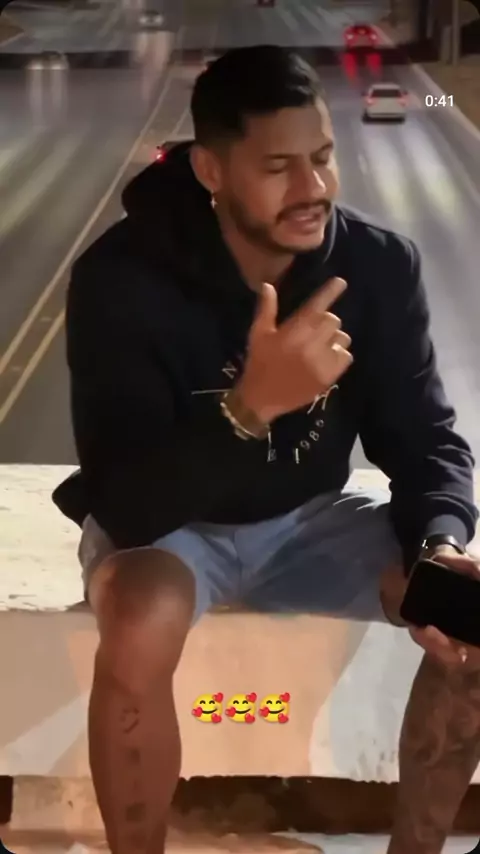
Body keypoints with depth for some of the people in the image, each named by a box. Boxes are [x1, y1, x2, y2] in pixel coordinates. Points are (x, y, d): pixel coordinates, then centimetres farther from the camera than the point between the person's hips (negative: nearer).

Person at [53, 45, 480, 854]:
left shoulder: (380, 264, -16)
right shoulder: (122, 277, -27)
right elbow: (125, 506, -32)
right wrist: (250, 405, -49)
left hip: (310, 518, 4)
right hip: (169, 522, -3)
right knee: (140, 631, -37)